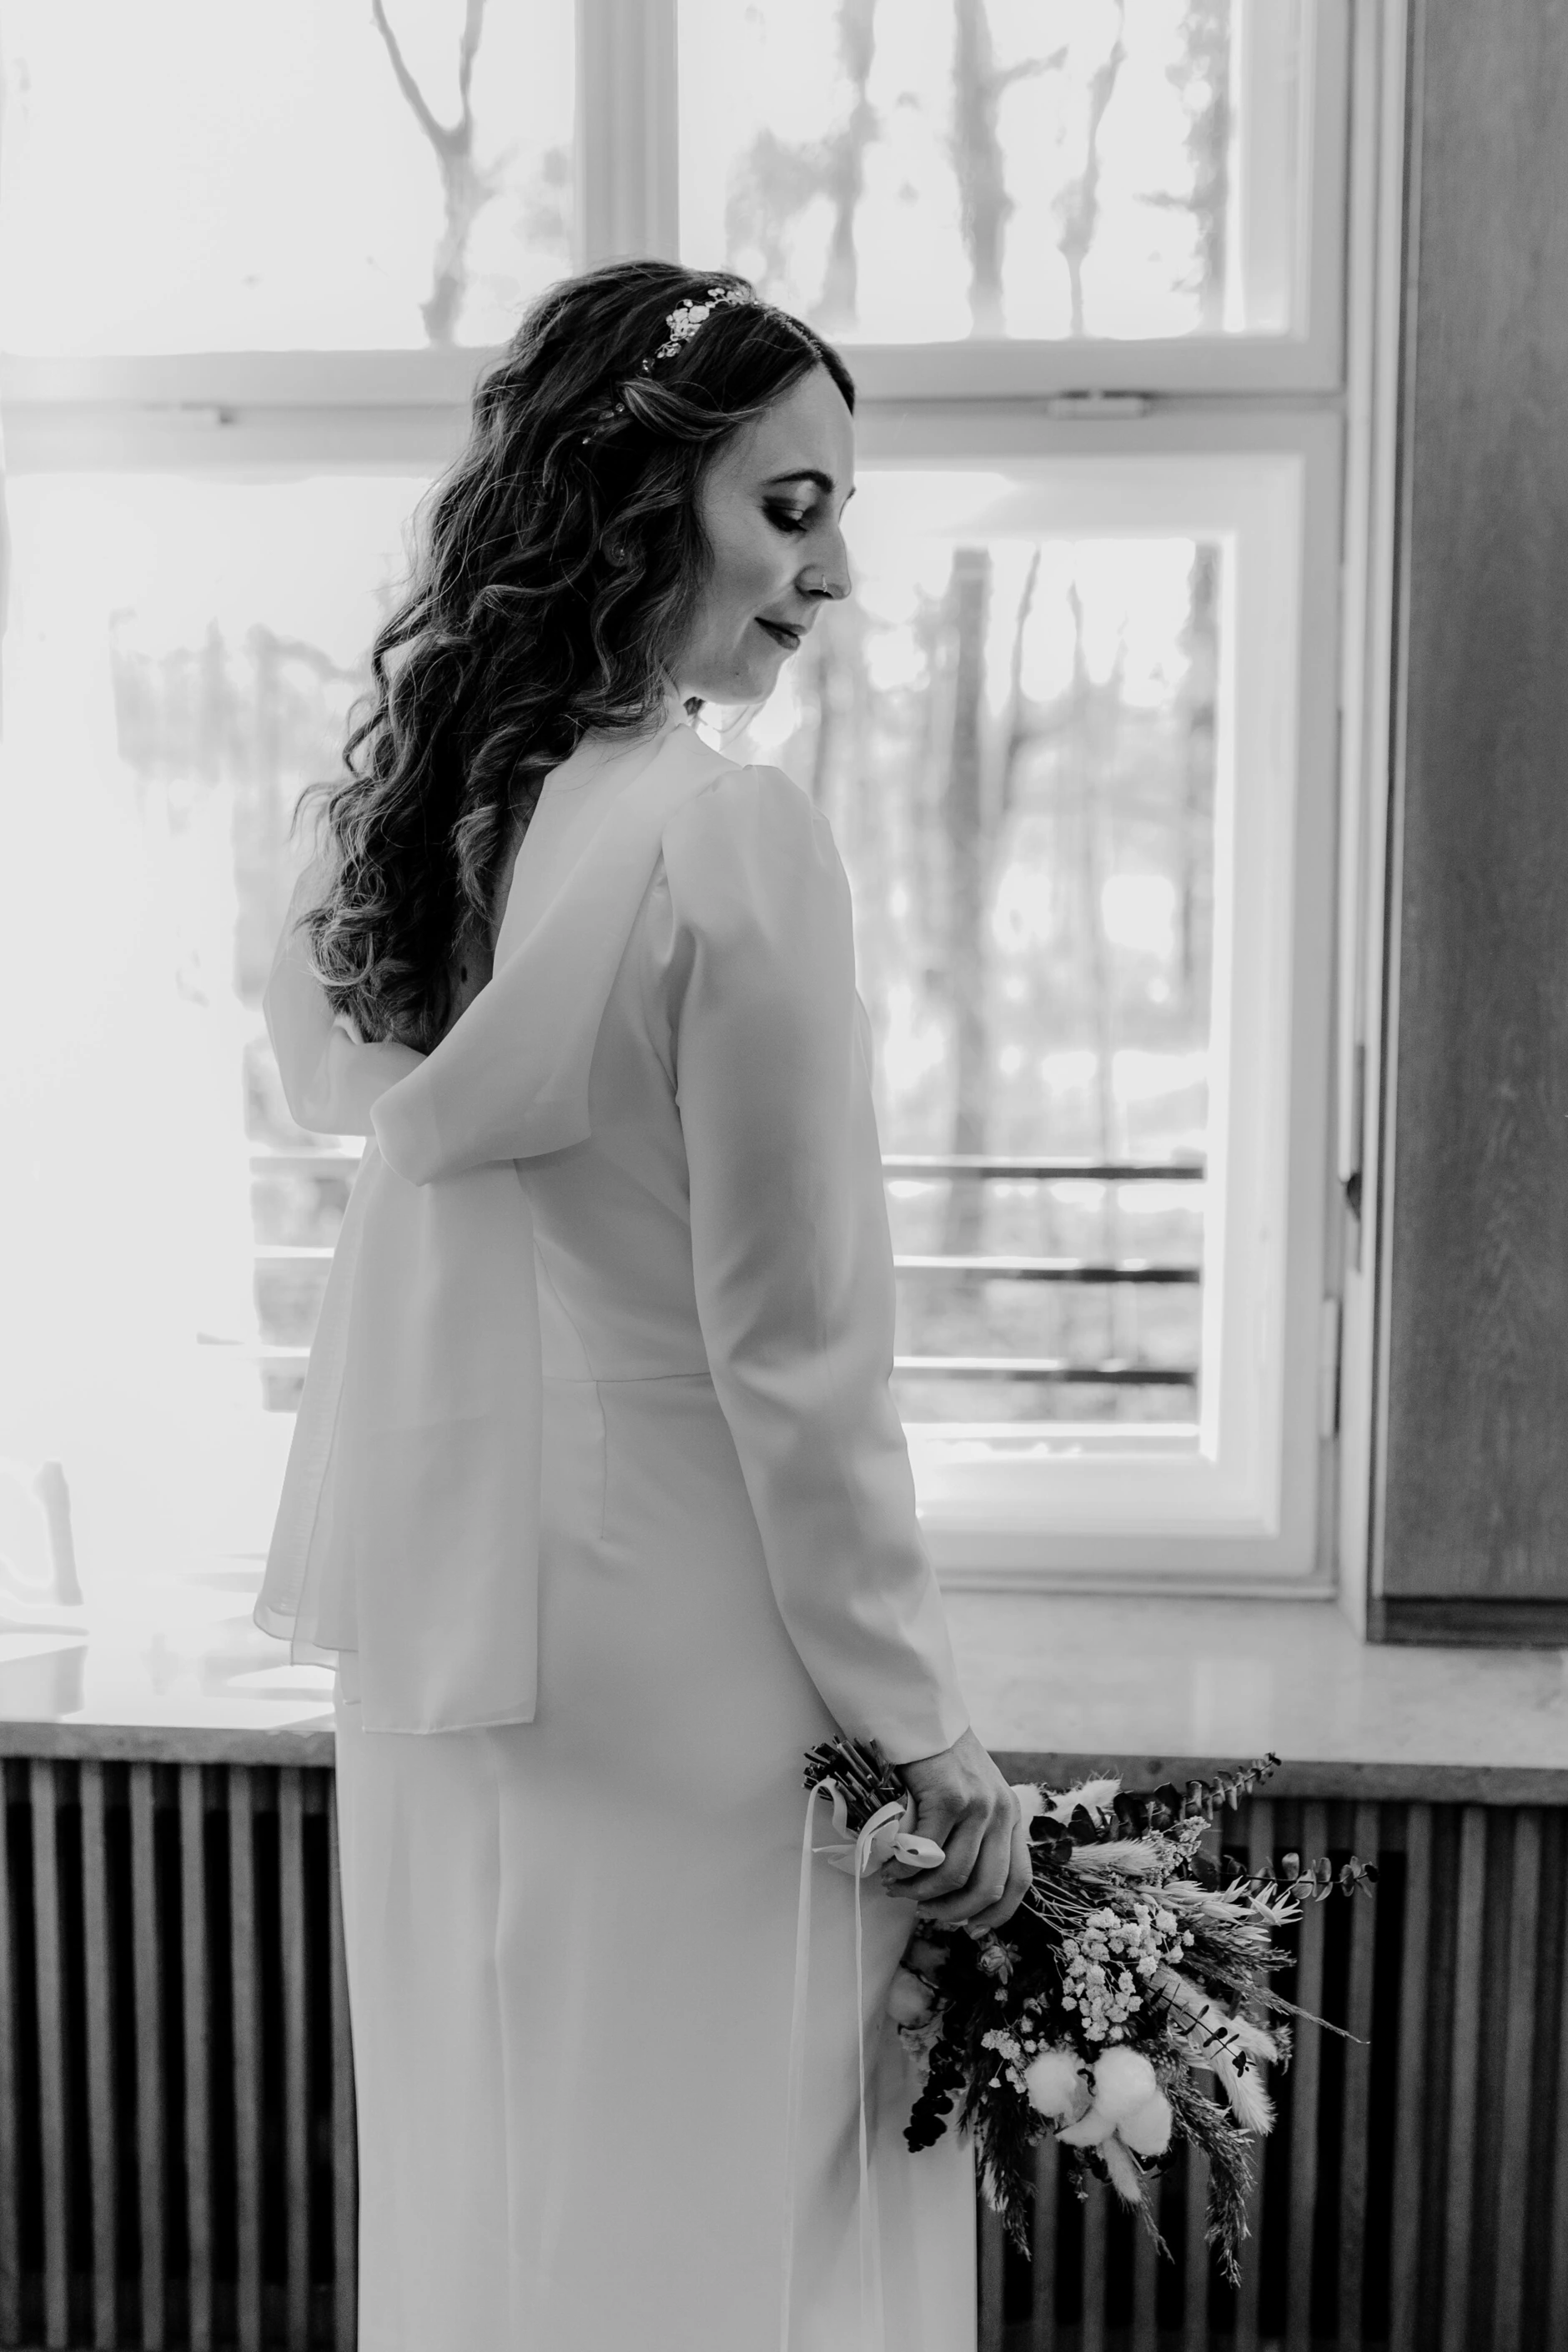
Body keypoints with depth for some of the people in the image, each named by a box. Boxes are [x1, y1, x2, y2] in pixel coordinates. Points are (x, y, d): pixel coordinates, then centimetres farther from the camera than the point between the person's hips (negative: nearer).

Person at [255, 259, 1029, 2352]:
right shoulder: (732, 840, -20)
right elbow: (795, 1352, -18)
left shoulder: (409, 810, 1)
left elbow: (329, 1080, 21)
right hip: (684, 1654, -7)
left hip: (435, 1620, 8)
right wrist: (930, 1738, -11)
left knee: (488, 2169, 22)